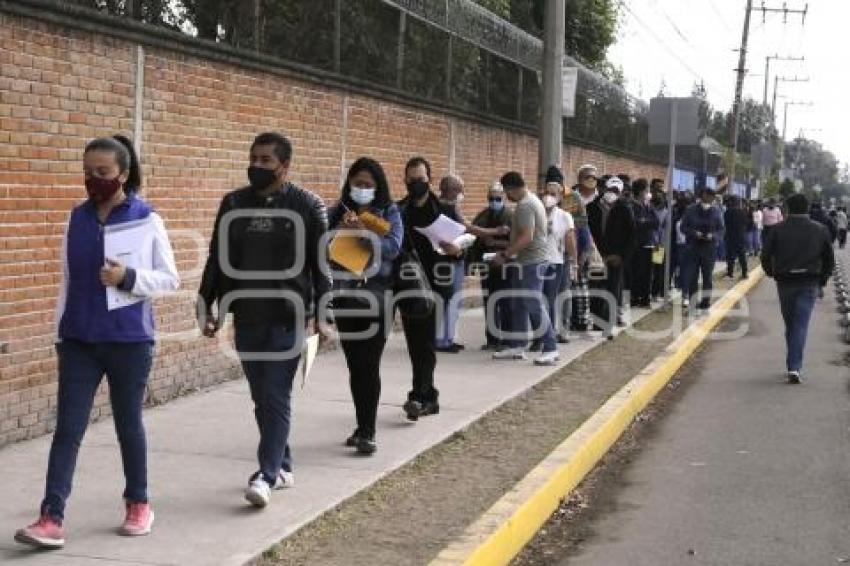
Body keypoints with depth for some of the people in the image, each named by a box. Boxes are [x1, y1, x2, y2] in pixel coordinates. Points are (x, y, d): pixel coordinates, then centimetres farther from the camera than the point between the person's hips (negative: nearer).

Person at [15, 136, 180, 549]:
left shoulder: (147, 220, -6)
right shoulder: (77, 219, 5)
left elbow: (169, 279, -2)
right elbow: (67, 281, 11)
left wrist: (128, 277, -18)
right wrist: (60, 333, 11)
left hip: (129, 341, -3)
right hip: (79, 341, 3)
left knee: (128, 424, 10)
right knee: (67, 428, -2)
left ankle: (138, 504, 27)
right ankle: (52, 519, -4)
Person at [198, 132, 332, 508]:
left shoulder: (307, 206, -3)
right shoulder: (233, 204, 8)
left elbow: (322, 265, -2)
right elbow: (217, 260, 12)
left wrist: (322, 314, -7)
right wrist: (208, 307, 7)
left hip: (287, 318, -4)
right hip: (246, 318, 4)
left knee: (276, 397, -6)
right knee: (262, 398, 11)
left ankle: (267, 475, -5)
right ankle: (283, 466, 24)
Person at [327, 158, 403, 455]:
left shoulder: (389, 212, 2)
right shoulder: (338, 211, 7)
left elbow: (393, 247, -13)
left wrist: (363, 233, -24)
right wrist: (339, 232, -17)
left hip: (376, 295, -3)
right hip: (344, 295, 3)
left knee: (369, 366, -5)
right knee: (354, 365, 9)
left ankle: (367, 432, -2)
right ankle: (362, 426, 20)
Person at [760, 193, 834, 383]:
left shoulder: (778, 229, -4)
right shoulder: (820, 230, 0)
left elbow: (765, 255, -5)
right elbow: (829, 259, 5)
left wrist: (771, 273, 12)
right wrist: (823, 278, 18)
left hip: (785, 282, 1)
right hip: (809, 283, -1)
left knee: (790, 324, 15)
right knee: (801, 325, -4)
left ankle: (794, 364, 26)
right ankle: (794, 367, -15)